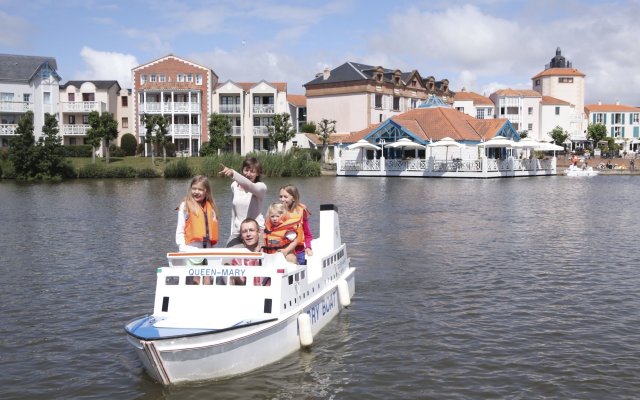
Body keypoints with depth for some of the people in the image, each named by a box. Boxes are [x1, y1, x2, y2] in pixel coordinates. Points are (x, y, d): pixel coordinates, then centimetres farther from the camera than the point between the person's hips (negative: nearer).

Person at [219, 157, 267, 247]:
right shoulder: (234, 185, 7)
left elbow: (249, 186, -33)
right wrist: (232, 232, 14)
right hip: (237, 232, 4)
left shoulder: (261, 187, -9)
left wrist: (233, 174, -50)